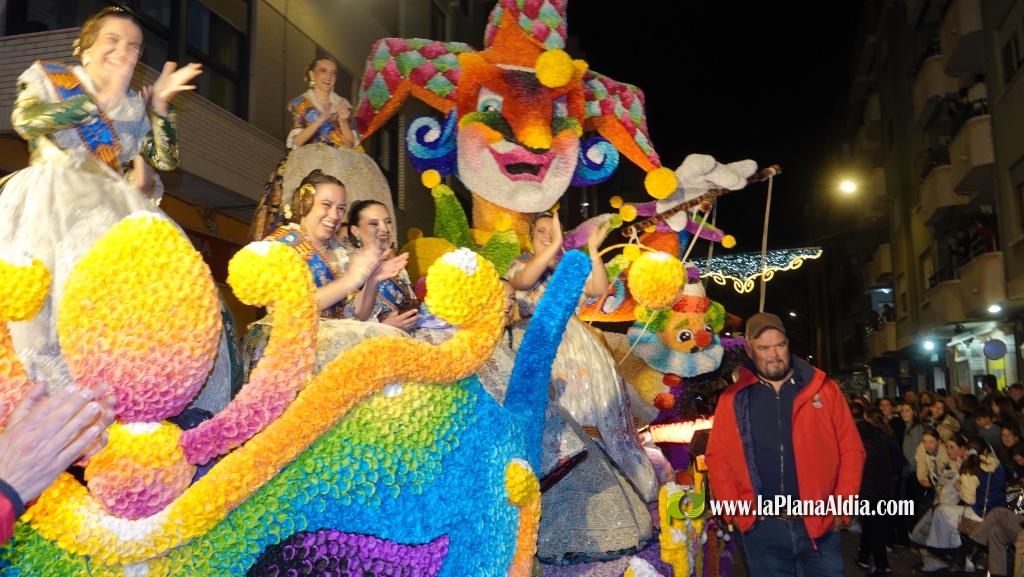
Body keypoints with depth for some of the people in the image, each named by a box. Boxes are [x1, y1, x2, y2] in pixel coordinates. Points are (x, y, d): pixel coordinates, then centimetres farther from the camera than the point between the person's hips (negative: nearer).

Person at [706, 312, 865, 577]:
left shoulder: (823, 389, 2)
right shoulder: (732, 399, 3)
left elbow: (851, 450, 3)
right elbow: (718, 458, 4)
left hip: (819, 522, 0)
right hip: (761, 528, 1)